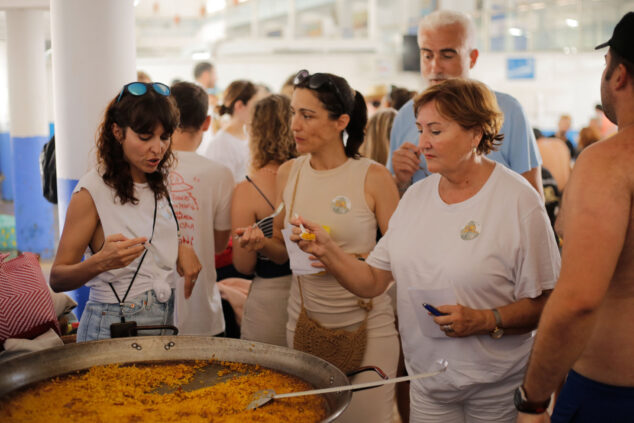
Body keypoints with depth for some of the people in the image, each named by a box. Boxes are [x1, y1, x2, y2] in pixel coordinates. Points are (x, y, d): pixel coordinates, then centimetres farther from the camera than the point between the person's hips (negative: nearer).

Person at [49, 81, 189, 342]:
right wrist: (101, 261, -31)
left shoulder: (159, 185, 8)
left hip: (165, 320, 6)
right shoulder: (92, 190, -13)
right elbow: (57, 279, -13)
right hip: (112, 326, -6)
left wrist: (184, 250, 4)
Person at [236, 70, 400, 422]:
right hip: (304, 322, 4)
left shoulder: (373, 177, -9)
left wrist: (348, 260, -22)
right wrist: (263, 243, -7)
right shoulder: (289, 173, 4)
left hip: (366, 325, -4)